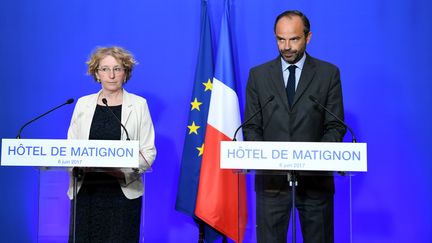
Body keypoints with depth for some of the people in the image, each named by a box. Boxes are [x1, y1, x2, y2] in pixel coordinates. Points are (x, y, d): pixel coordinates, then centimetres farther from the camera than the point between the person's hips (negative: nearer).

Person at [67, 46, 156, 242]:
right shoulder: (83, 104, 12)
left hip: (124, 191, -2)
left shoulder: (138, 105, 4)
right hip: (86, 191, 2)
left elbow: (148, 152, 0)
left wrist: (125, 170, -17)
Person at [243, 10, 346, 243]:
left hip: (315, 178, -1)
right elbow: (251, 127, 6)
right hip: (272, 177, 1)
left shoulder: (328, 73, 3)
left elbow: (335, 126, 1)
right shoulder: (258, 75, 7)